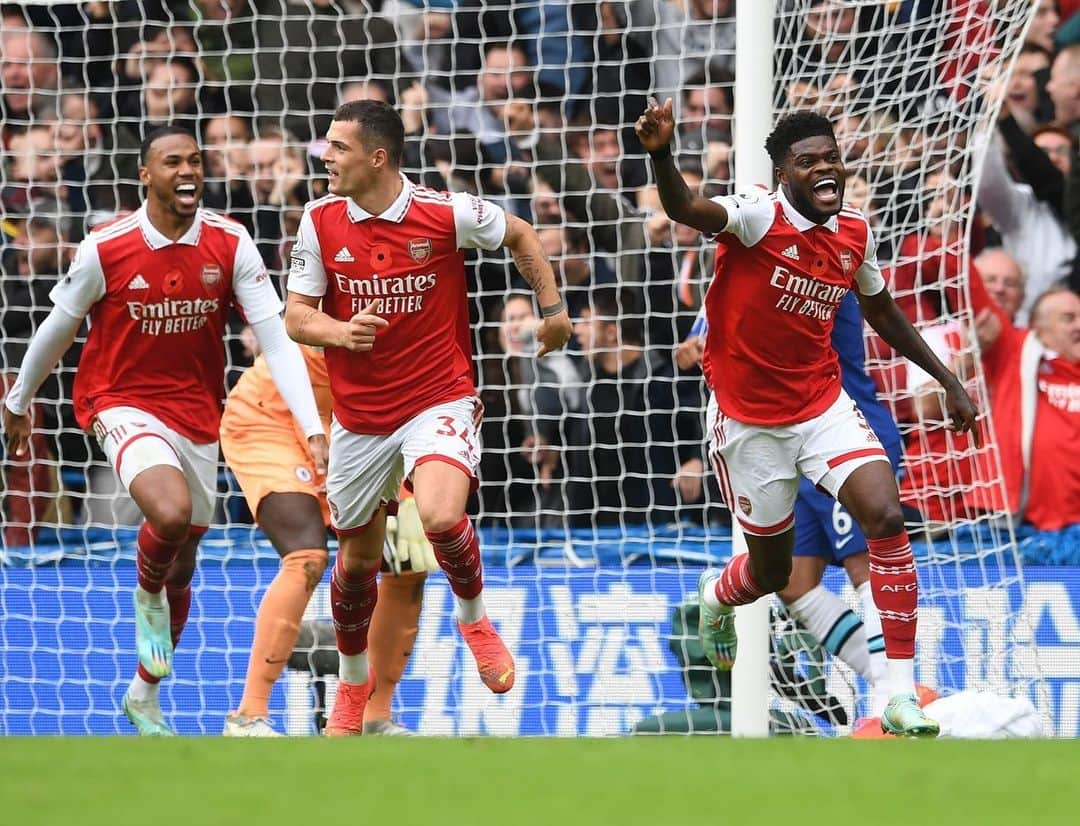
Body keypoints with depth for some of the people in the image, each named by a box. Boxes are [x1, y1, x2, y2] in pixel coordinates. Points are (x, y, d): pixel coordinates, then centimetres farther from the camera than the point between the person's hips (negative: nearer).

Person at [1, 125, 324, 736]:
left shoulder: (230, 245, -10)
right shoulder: (105, 249, -15)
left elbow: (277, 340, -12)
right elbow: (57, 329, 2)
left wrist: (314, 428, -21)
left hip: (197, 412, 4)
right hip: (121, 403, -4)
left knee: (183, 565, 14)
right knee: (171, 512, -32)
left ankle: (144, 697, 35)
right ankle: (147, 596, 3)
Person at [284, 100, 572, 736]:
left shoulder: (447, 214, -12)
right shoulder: (321, 222, -5)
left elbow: (519, 235, 7)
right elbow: (296, 316, -1)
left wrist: (555, 308, 8)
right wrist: (339, 331, -21)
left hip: (440, 401, -3)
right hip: (359, 416, 3)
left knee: (442, 517, -29)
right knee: (357, 558, 13)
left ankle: (474, 617, 2)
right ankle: (353, 684, 38)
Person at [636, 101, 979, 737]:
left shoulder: (856, 233, -2)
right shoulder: (759, 217, -19)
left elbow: (881, 310, 18)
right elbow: (685, 209, -40)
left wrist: (948, 379, 18)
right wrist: (661, 154, -61)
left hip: (824, 408, 4)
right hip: (750, 421, -3)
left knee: (888, 519, -19)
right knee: (770, 572, 11)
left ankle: (903, 696, -14)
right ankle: (717, 596, 51)